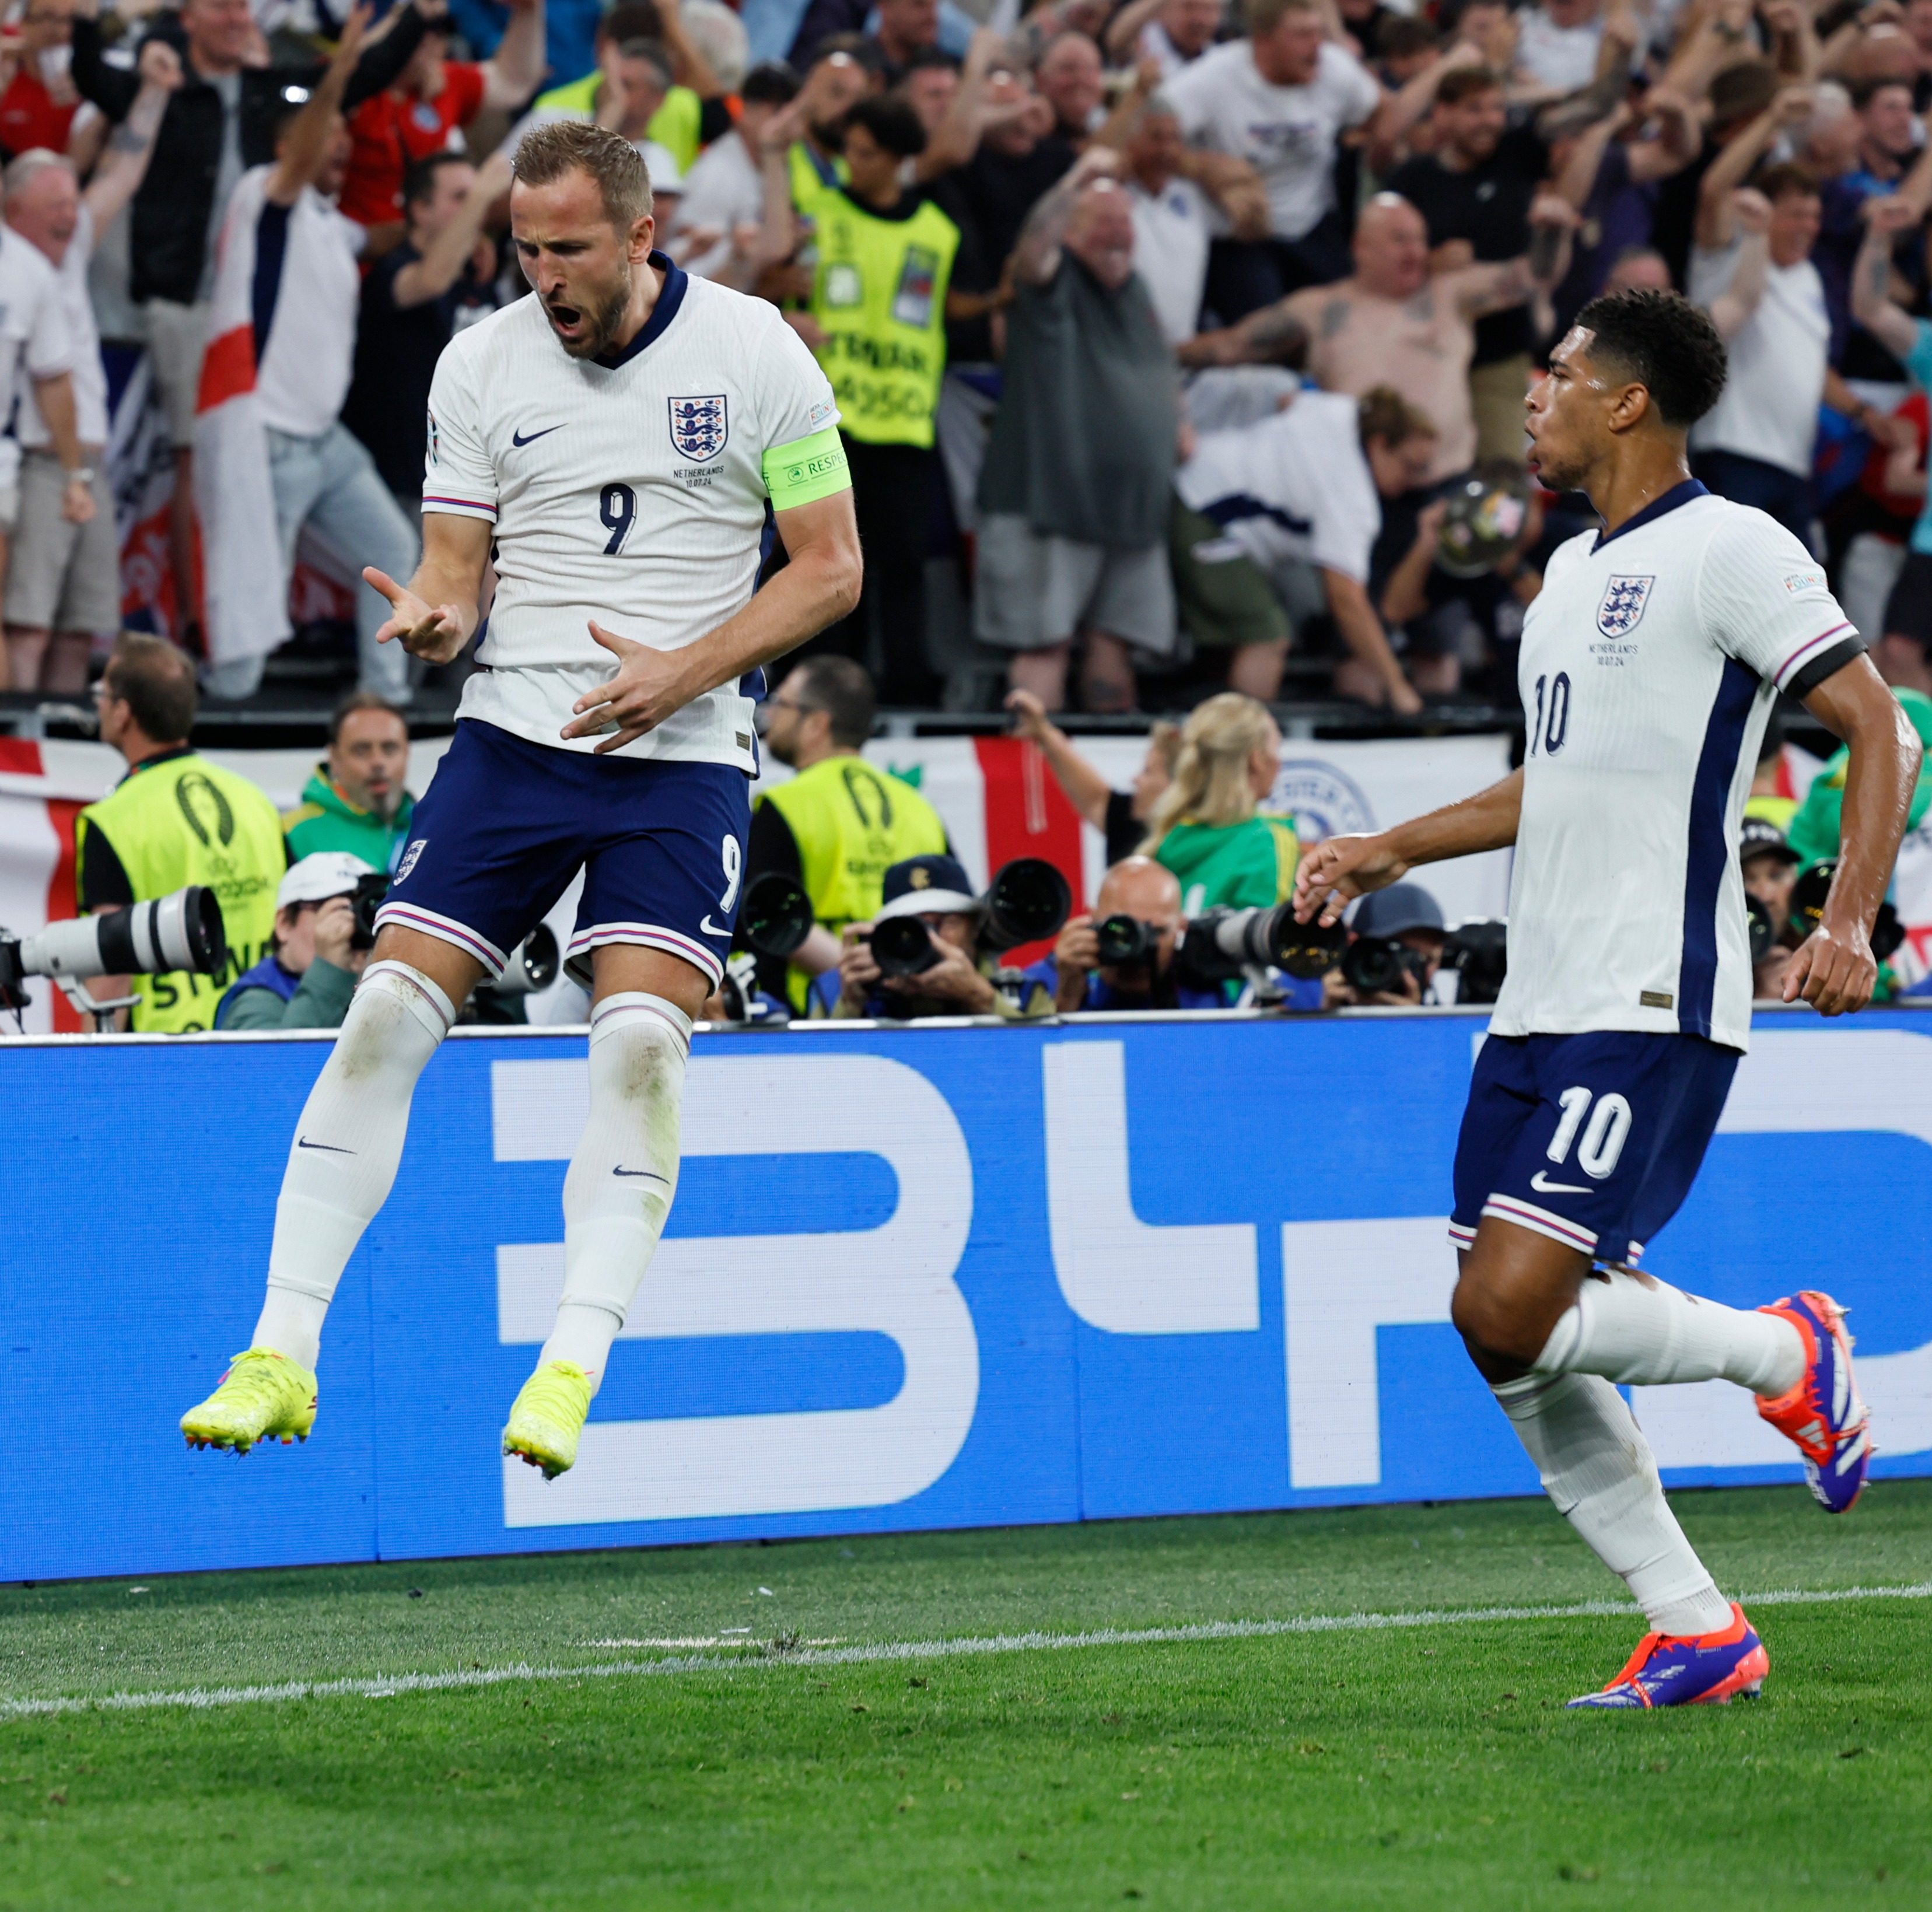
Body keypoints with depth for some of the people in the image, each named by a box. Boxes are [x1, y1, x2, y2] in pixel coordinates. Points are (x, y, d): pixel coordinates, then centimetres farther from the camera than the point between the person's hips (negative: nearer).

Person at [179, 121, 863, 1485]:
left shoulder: (755, 353, -4)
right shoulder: (481, 366, 4)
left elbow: (831, 567, -2)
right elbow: (458, 568, 9)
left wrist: (683, 672, -14)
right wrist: (434, 618, -16)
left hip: (682, 754, -2)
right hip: (514, 733, 2)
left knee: (642, 1038, -19)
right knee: (387, 1013, -9)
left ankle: (574, 1371, -14)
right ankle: (282, 1358, -4)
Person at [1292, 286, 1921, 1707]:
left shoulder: (1730, 548, -8)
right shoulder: (1575, 568, 19)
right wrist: (1394, 851, 30)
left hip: (1654, 1006, -9)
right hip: (1540, 1007, 9)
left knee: (1512, 1307, -19)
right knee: (1506, 1338, 3)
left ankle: (1787, 1353, 6)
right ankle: (1696, 1634, 10)